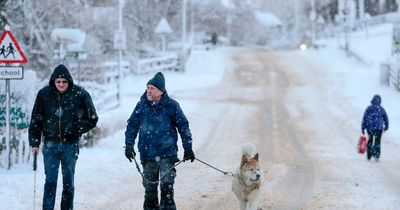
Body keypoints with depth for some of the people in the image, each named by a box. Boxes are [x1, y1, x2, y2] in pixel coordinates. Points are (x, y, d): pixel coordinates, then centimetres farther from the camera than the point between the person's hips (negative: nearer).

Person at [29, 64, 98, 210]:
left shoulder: (79, 94, -4)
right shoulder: (44, 94, -1)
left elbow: (92, 119, 4)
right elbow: (36, 120, 6)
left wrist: (77, 130, -7)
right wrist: (34, 143, 2)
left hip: (71, 144, 0)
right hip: (50, 143, 0)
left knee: (68, 182, 8)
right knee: (50, 181, -5)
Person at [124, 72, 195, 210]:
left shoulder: (171, 105, -3)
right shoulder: (142, 105, 4)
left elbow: (183, 126, 4)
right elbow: (132, 126, 12)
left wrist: (188, 148, 2)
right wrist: (129, 145, 3)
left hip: (167, 153, -3)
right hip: (147, 155, 3)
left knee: (167, 185, -11)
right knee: (149, 187, 10)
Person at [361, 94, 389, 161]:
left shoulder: (368, 109, -4)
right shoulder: (381, 109, -3)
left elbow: (364, 118, -4)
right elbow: (386, 119, 6)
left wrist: (363, 128, 2)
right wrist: (386, 126, 22)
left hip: (370, 128, 1)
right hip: (379, 128, -1)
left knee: (370, 141, 16)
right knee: (377, 142, 2)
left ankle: (369, 156, 19)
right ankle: (377, 156, -13)